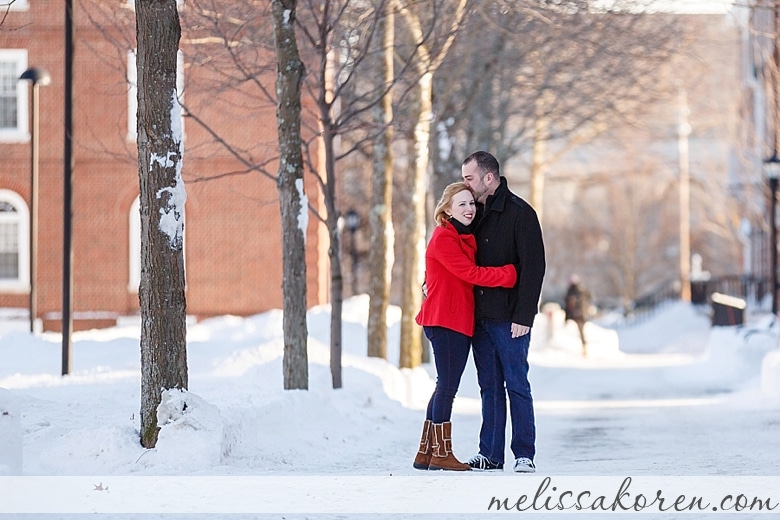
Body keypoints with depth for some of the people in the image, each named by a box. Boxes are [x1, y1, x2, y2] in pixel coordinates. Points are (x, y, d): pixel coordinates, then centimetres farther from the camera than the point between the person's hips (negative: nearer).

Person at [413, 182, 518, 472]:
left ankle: (425, 453, 16)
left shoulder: (466, 238, 18)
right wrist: (511, 274, -15)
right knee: (447, 386, -7)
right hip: (445, 320, -9)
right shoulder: (444, 238, -11)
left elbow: (470, 275, 14)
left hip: (460, 321, 9)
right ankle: (442, 453, -2)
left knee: (445, 387, 11)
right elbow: (470, 273, -17)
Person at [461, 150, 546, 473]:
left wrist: (523, 316, -17)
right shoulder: (476, 214, 14)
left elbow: (533, 267, -12)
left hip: (509, 319, -7)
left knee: (516, 384, -4)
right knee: (489, 387, 8)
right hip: (480, 317, 7)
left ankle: (524, 455, 0)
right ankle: (490, 454, 11)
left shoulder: (520, 213, -8)